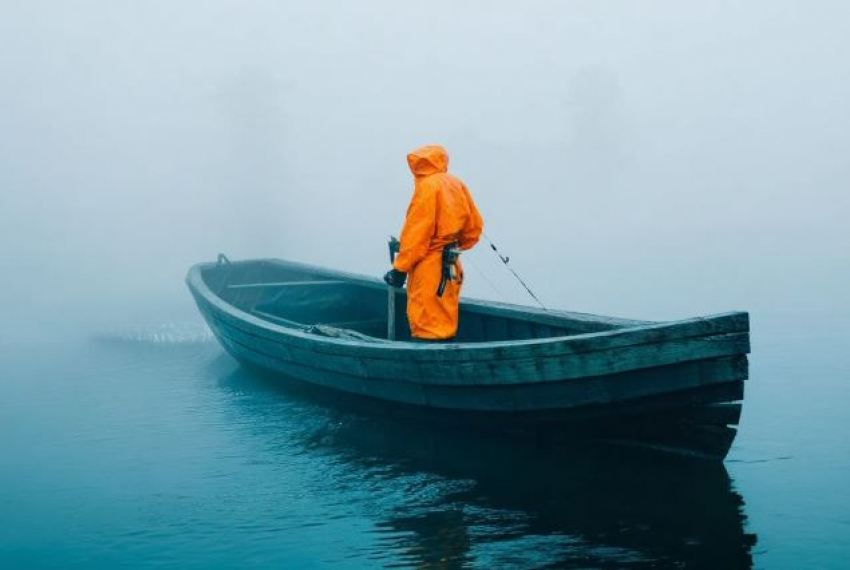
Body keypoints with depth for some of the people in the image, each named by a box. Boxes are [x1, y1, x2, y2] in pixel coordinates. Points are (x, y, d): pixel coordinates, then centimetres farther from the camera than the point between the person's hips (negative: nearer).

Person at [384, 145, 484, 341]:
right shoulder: (457, 184, 10)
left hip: (429, 267, -8)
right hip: (451, 266, 8)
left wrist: (400, 268, -13)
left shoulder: (427, 186, -12)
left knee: (427, 326, -6)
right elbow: (474, 226, 12)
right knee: (445, 323, 15)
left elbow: (416, 233, -16)